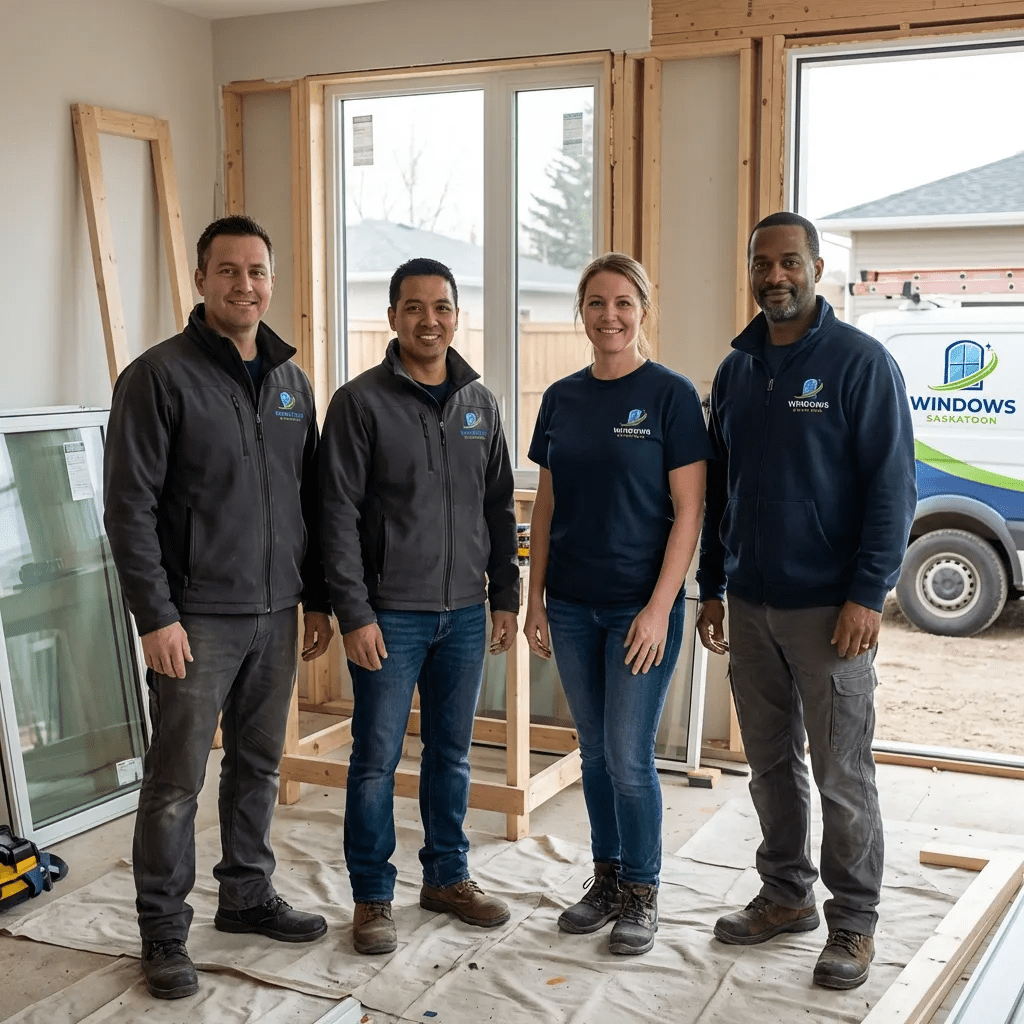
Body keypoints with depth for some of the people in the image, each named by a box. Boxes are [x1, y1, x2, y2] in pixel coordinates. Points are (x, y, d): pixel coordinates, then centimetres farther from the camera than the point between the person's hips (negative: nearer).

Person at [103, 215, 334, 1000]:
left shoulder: (290, 381, 10)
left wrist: (317, 599, 13)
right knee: (177, 779, 2)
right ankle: (164, 930, 16)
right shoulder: (159, 375, -9)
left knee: (259, 764, 16)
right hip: (197, 616, -6)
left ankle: (248, 894, 33)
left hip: (276, 612, 6)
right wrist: (156, 616, -16)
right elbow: (129, 506, -13)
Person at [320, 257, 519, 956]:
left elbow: (500, 509, 13)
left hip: (465, 612, 5)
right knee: (377, 760, 2)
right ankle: (372, 896, 17)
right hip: (390, 613, -4)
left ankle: (448, 876, 30)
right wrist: (355, 612, -14)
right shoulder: (361, 402, -6)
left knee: (452, 754, 14)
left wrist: (506, 596, 9)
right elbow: (340, 516, -10)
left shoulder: (480, 403, 9)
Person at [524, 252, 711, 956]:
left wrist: (659, 608, -15)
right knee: (595, 751, 13)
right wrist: (536, 599, 7)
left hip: (641, 606, -5)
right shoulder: (562, 399, 8)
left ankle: (642, 895, 18)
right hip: (573, 606, 5)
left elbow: (688, 510, -10)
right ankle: (607, 879, 29)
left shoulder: (671, 394, -7)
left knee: (629, 757, -1)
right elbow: (547, 507, 12)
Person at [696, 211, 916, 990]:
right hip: (750, 605, 6)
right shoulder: (737, 369, 10)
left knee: (841, 775, 2)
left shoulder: (860, 362, -7)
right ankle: (786, 896, 30)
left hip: (829, 606, -5)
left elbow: (893, 486, -11)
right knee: (771, 763, 15)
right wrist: (713, 588, 13)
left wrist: (867, 595, -16)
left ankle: (854, 924, 16)